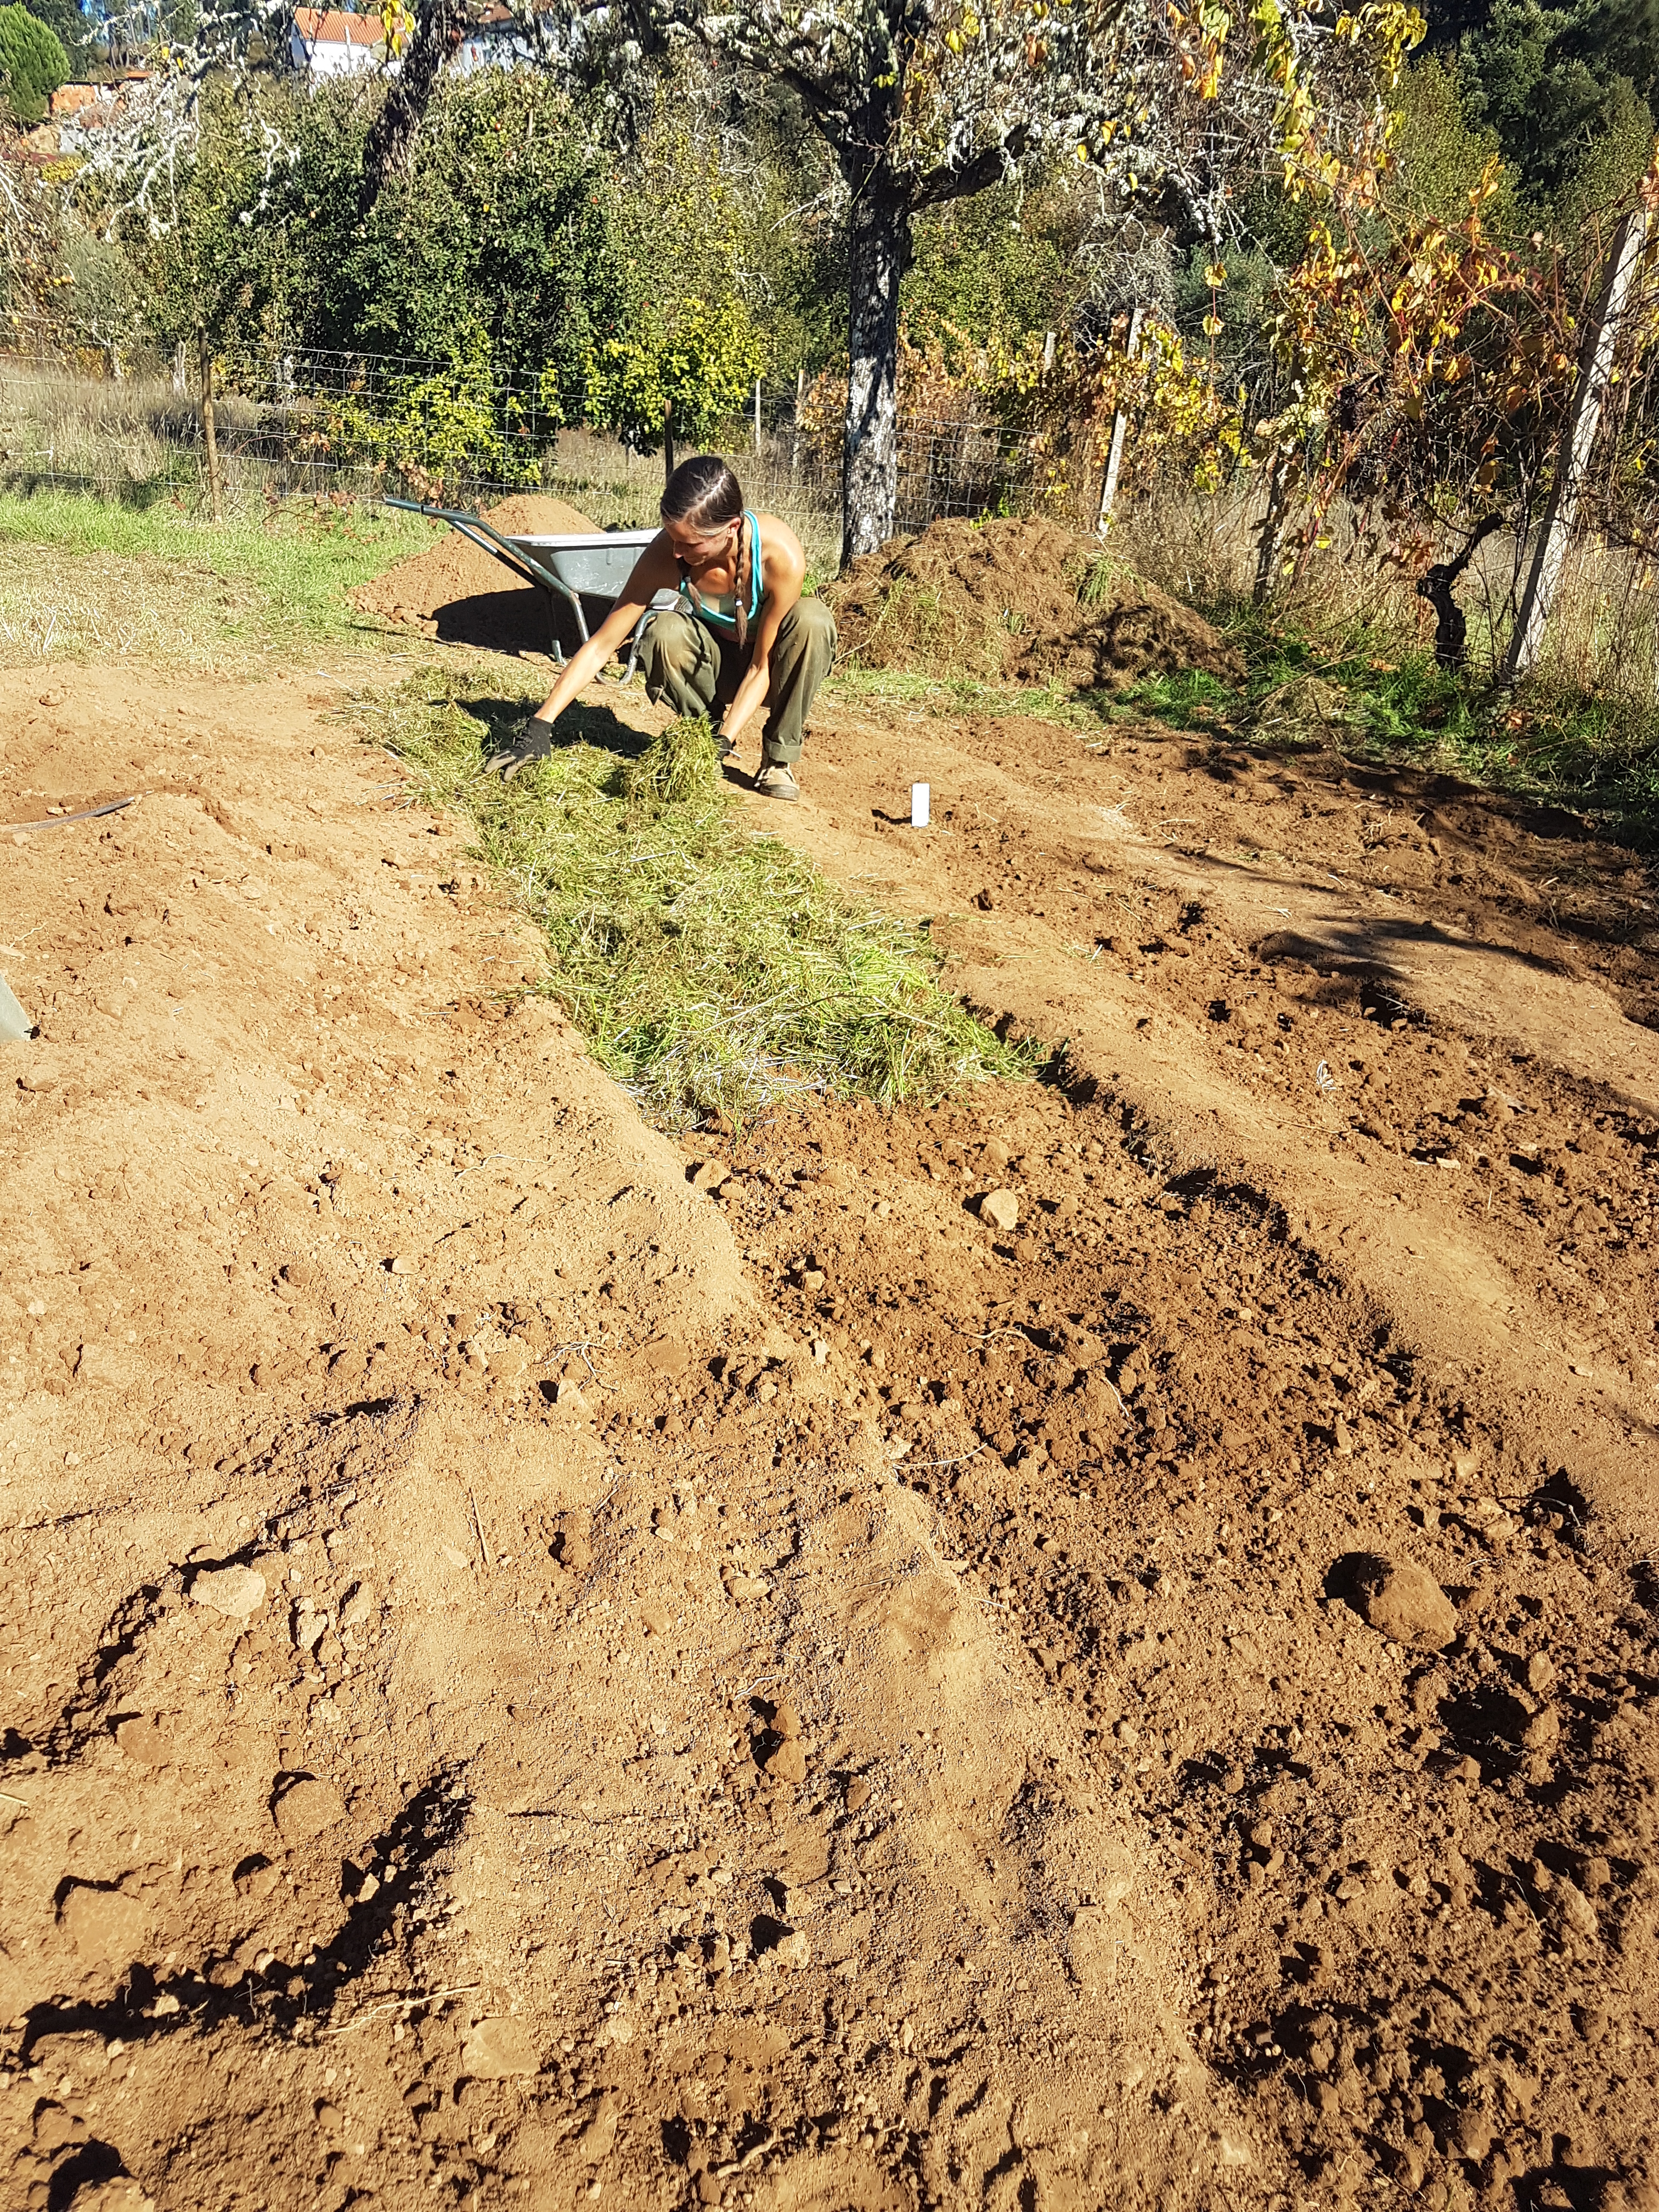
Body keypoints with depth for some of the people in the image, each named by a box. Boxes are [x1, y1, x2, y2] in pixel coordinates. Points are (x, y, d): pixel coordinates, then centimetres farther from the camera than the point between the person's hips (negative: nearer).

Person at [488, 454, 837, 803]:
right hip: (717, 663, 1)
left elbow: (761, 668, -25)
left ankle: (779, 756, -16)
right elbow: (601, 646, -24)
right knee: (664, 632, -33)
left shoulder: (781, 554, -33)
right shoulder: (665, 554, -28)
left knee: (812, 619, -35)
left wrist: (723, 743, -36)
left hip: (771, 668, -1)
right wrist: (539, 727, -31)